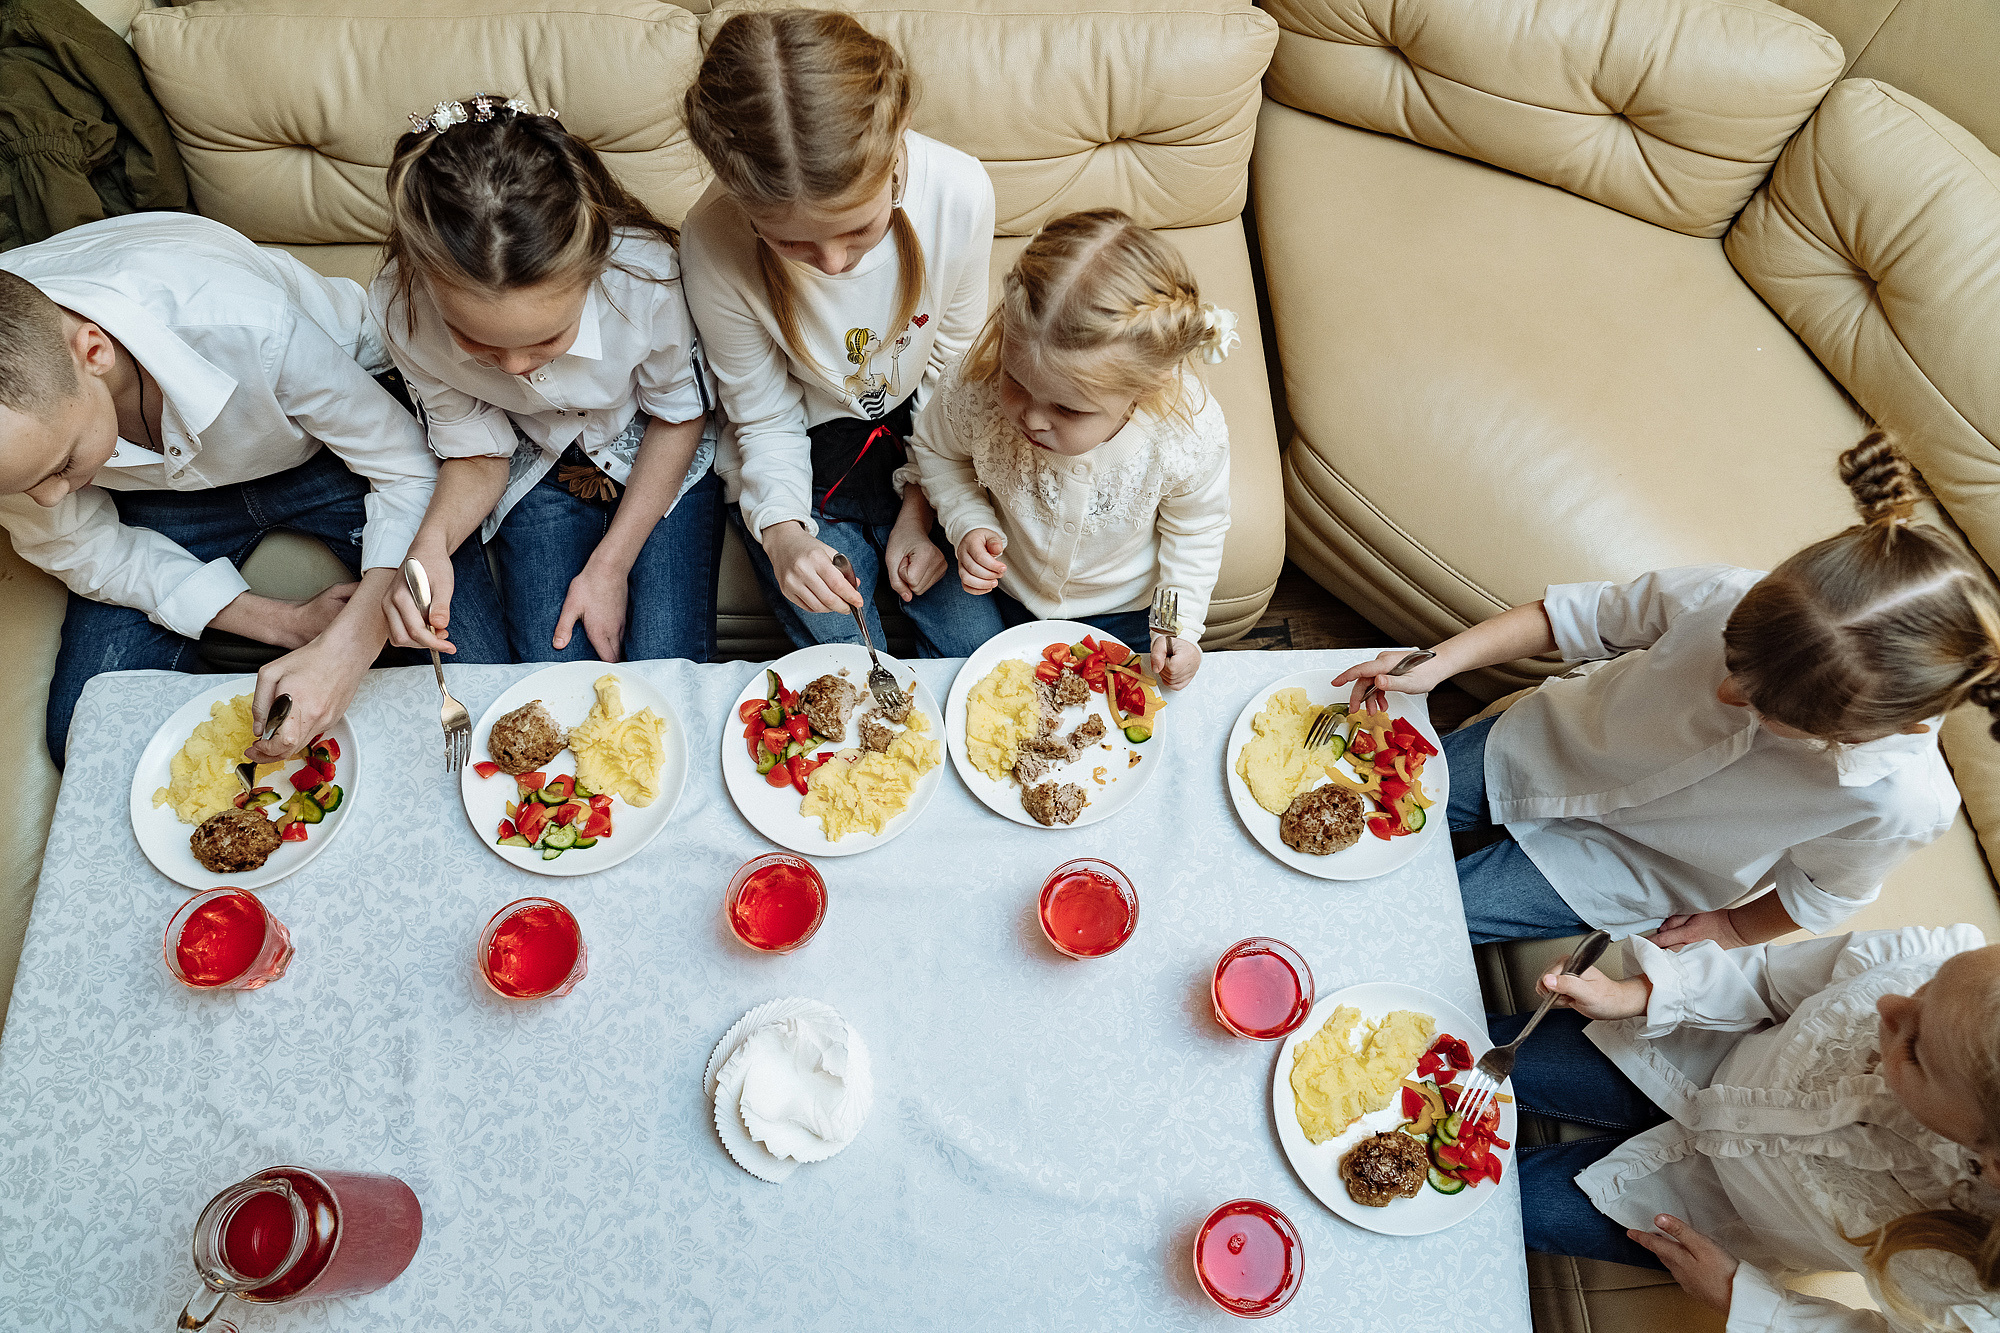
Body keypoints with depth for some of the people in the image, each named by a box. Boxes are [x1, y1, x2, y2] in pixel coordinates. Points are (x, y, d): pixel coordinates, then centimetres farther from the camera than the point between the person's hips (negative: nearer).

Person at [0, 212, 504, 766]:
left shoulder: (247, 326, -40)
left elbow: (412, 474, -29)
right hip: (161, 488, 3)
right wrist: (287, 621, -22)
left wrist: (342, 649, -42)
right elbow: (80, 546, -12)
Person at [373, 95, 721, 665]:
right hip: (542, 467, 2)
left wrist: (610, 565, -14)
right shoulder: (402, 307, -28)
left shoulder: (645, 274, -35)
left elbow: (679, 415, -14)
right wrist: (430, 543, -34)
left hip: (659, 457, -1)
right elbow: (476, 453, -12)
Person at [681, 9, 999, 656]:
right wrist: (781, 531, -30)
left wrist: (921, 507, -7)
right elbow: (765, 419, -12)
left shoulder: (959, 191, -25)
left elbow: (952, 369, -7)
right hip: (805, 462, -1)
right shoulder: (715, 241, -28)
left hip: (921, 441, 2)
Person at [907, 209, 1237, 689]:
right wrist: (970, 524, -22)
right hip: (1004, 591, 1)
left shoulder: (1192, 438, -36)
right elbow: (936, 450, -9)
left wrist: (1180, 625, -18)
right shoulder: (973, 389, -35)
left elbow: (1195, 531, -12)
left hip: (1122, 611, 0)